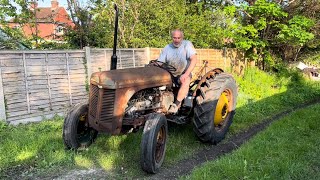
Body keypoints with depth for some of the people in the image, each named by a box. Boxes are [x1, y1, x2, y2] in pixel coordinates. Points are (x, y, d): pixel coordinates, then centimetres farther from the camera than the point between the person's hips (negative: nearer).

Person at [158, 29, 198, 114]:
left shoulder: (187, 44, -5)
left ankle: (176, 104, -38)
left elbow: (194, 60, -17)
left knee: (186, 81, -36)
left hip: (183, 73, -3)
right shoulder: (167, 48, 4)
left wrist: (186, 74, -29)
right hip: (170, 74, 4)